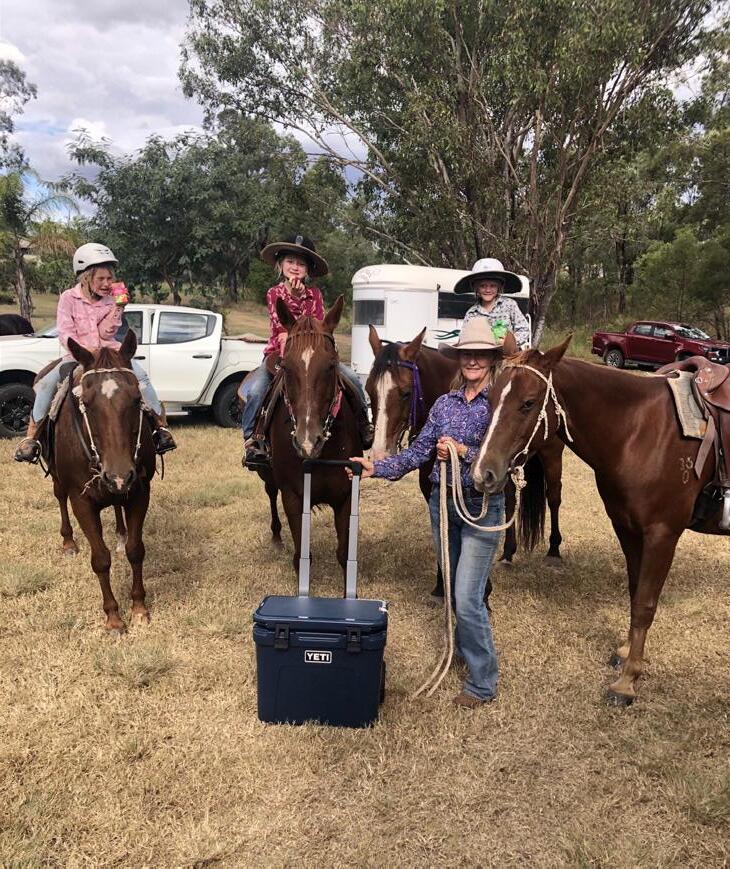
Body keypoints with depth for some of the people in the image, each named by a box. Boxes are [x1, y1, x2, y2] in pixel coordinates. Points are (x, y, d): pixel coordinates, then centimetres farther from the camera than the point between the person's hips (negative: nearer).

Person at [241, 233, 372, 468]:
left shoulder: (314, 293, 6)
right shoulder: (274, 293, 1)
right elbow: (282, 325, -13)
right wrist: (295, 297, -22)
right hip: (279, 354, -2)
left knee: (352, 379, -14)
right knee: (255, 390, -28)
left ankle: (363, 424, 4)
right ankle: (252, 440, -15)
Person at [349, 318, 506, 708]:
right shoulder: (445, 403, 5)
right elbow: (418, 451, 3)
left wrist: (464, 452, -28)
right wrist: (377, 468, -8)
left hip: (482, 508, -5)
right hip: (442, 503, 5)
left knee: (467, 598, -6)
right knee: (454, 591, 19)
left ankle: (483, 682, 10)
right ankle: (468, 648, 43)